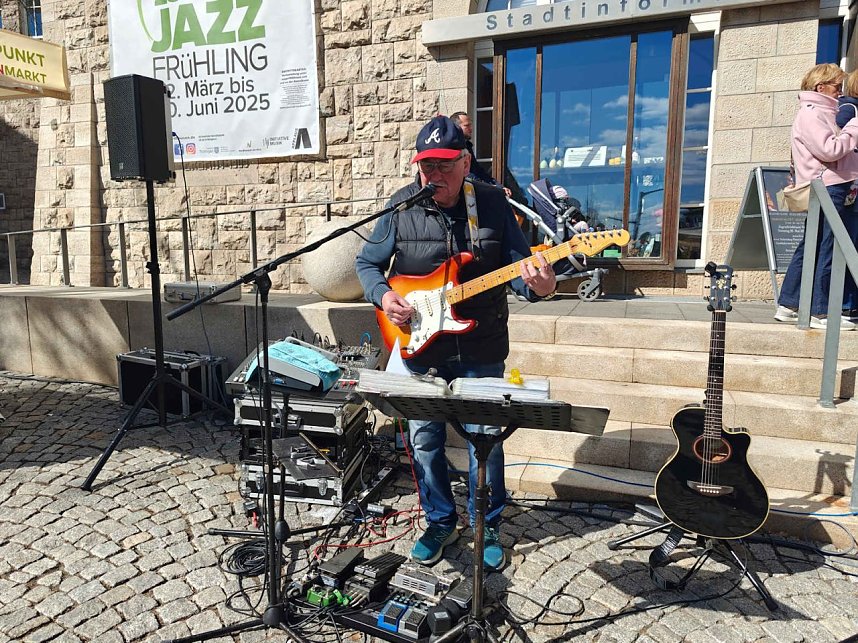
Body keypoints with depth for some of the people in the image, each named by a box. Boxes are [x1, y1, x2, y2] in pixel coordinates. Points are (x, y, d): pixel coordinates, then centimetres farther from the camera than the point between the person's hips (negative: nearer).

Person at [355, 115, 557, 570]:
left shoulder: (493, 203, -5)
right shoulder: (402, 206, -3)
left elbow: (518, 265, -2)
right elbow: (367, 263, 6)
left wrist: (539, 286, -25)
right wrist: (383, 295, -14)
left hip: (480, 350, -1)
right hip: (419, 345, 1)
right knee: (424, 439, 12)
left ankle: (487, 525, 33)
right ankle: (440, 521, 35)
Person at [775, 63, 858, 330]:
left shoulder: (822, 112, 24)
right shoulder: (811, 113, -8)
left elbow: (836, 149, 25)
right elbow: (830, 150, -17)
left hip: (835, 187, 10)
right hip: (828, 188, -10)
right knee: (829, 251, -9)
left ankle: (788, 306, 14)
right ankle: (820, 312, -4)